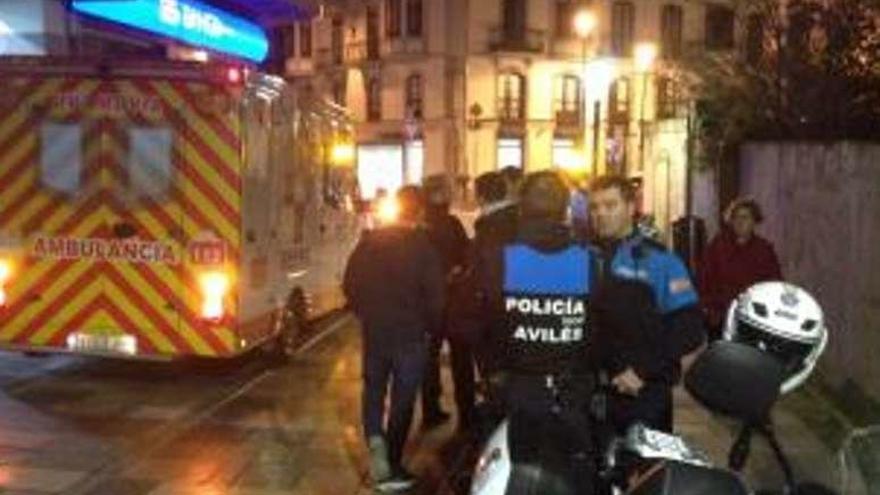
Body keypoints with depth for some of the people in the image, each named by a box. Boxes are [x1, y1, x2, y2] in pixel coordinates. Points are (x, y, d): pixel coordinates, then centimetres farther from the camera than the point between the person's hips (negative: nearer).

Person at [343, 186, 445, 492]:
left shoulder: (370, 241, 0)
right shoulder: (424, 246, -12)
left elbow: (350, 284, 6)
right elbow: (434, 294, -12)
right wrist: (433, 326, 6)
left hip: (374, 330, 3)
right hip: (410, 333, -3)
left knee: (373, 390, 20)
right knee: (402, 399, 7)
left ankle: (375, 440, -5)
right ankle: (391, 467, 10)